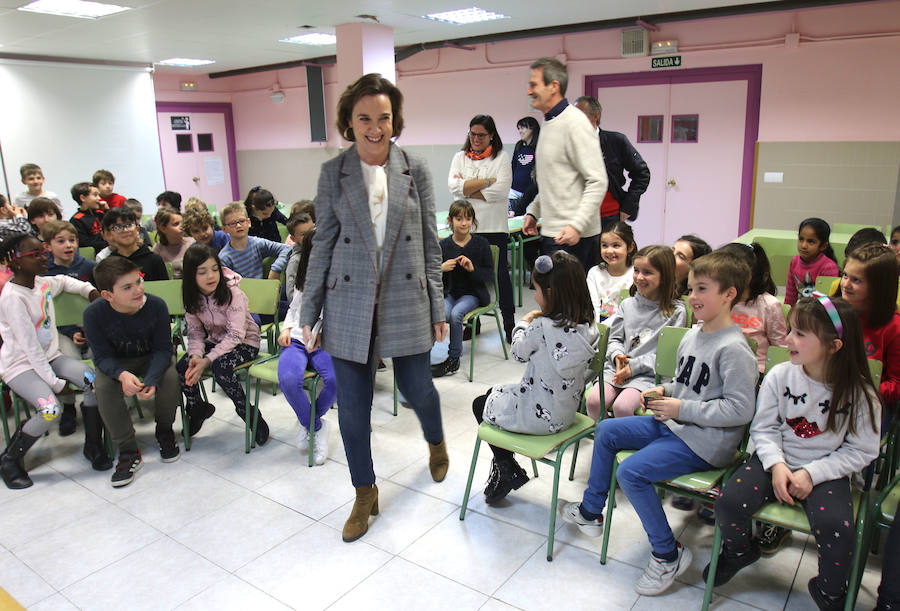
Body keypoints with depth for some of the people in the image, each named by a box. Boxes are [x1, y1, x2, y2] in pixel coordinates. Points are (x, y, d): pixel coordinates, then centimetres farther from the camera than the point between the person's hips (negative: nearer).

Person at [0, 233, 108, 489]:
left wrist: (89, 290, 14)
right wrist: (55, 382, -20)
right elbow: (30, 346, -21)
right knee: (50, 409, -29)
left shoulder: (44, 283, 4)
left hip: (50, 357, 7)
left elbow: (64, 281, 32)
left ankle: (93, 446, 0)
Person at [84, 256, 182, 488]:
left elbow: (162, 349, -17)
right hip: (116, 363, 0)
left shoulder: (156, 306, -24)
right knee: (103, 386, -29)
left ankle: (164, 431, 1)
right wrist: (122, 375, -40)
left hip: (153, 358, 0)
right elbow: (103, 356, -17)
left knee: (171, 377, -29)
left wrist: (151, 380, -36)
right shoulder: (94, 313, -23)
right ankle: (128, 451, -15)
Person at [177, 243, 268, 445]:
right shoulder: (192, 296, -6)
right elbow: (195, 331, 0)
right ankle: (198, 409, 13)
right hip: (215, 341, 5)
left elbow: (236, 335, -25)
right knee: (181, 369, -17)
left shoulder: (231, 292, -23)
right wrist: (196, 355, -20)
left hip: (245, 342, -5)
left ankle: (248, 413, -11)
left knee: (220, 366, -34)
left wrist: (207, 360, -31)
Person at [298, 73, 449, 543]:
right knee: (352, 405, 6)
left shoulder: (415, 170, 2)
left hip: (406, 301, 0)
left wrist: (438, 309, 3)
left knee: (417, 388, 11)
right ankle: (365, 494, 29)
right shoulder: (333, 173, 2)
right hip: (349, 304, 1)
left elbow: (430, 244, 4)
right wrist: (308, 313, 2)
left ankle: (436, 441, 48)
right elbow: (322, 245, 4)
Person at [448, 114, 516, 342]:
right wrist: (486, 181, -11)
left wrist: (467, 189, -8)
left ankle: (509, 324, 14)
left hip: (494, 226, -2)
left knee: (500, 274, 4)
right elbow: (454, 186, -6)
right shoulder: (460, 157, 10)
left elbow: (500, 191, -11)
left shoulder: (501, 158, 2)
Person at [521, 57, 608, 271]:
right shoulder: (549, 124, 17)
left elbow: (598, 181, -19)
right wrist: (533, 211, 19)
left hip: (572, 236, -9)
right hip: (550, 232, 9)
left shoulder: (574, 122, -13)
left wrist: (577, 225, -24)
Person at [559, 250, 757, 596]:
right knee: (606, 430, 11)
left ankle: (668, 555, -1)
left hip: (705, 442, -10)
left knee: (631, 472, -23)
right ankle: (591, 512, 26)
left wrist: (682, 409, -21)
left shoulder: (733, 349, -20)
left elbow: (739, 409, -24)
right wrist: (664, 391, 1)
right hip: (675, 425, 10)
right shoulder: (692, 335, 7)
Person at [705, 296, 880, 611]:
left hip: (826, 470, -1)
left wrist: (812, 473, -16)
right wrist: (776, 464, -16)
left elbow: (861, 451, -6)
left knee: (838, 529, -27)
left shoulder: (860, 393, -11)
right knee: (728, 502, -19)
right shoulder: (780, 375, -7)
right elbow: (764, 428, 0)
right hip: (776, 460, 2)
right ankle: (738, 550, 17)